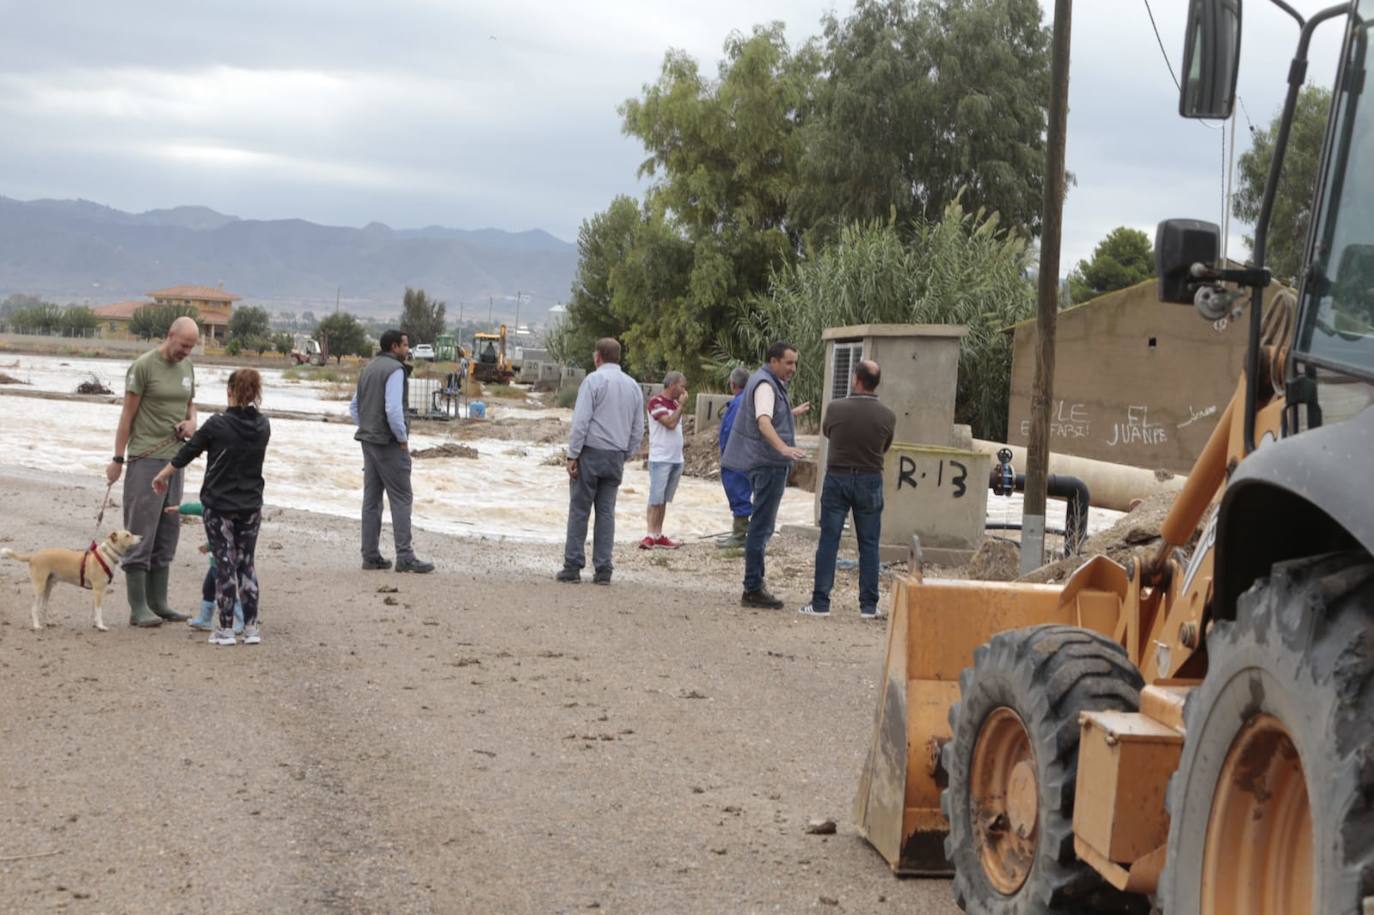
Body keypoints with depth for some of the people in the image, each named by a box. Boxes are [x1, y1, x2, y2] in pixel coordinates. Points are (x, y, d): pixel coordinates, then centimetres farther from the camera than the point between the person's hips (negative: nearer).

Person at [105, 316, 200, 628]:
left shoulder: (187, 367, 11)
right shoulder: (143, 366, -9)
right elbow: (128, 414, -8)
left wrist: (191, 421, 0)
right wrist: (118, 459, -8)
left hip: (174, 459, 7)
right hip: (145, 459, -7)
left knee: (167, 533, 10)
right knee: (141, 533, -5)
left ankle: (158, 602, 17)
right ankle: (138, 608, -2)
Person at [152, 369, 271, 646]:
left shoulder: (216, 425, -14)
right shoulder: (263, 426, -1)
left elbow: (187, 453, -2)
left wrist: (163, 475, 16)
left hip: (218, 505, -3)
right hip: (251, 506, 3)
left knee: (225, 565, 3)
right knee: (246, 564, 12)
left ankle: (226, 628, 5)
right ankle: (251, 627, 10)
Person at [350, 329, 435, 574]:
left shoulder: (369, 369, 15)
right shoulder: (395, 370, -13)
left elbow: (354, 407, 19)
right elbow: (393, 409, -22)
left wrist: (366, 430, 17)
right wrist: (402, 439, -13)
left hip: (369, 441, 9)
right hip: (389, 443, -9)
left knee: (371, 498, 10)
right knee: (401, 499, -6)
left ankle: (371, 555, 12)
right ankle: (405, 557, -8)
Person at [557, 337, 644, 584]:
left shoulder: (593, 380, -7)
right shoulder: (633, 386, 11)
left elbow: (581, 421, -13)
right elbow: (638, 429, 12)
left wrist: (572, 455, -10)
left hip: (591, 453, -5)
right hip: (616, 457, 5)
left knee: (579, 510, 0)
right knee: (606, 512, 7)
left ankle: (573, 566, -2)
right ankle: (603, 569, 4)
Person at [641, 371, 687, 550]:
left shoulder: (675, 403, 14)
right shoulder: (656, 401, -10)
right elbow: (670, 423, -19)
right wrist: (681, 406, -11)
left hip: (676, 459, 8)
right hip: (660, 459, -8)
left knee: (664, 500, 8)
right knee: (656, 498, -8)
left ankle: (658, 535, 10)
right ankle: (650, 536, -7)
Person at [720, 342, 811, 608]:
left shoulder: (771, 383, 19)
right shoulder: (765, 385, -15)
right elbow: (763, 422, -31)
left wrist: (792, 413, 51)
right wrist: (783, 447, -46)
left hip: (769, 464, 11)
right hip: (769, 464, -11)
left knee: (762, 527, 15)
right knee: (761, 527, -8)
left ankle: (755, 586, 22)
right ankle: (753, 589, -6)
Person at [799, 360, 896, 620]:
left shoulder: (836, 408, -11)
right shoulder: (887, 416, -8)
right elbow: (885, 448, 7)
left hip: (837, 479, -1)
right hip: (870, 481, 1)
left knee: (828, 541, 4)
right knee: (868, 544, 8)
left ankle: (820, 603, 3)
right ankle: (868, 606, 8)